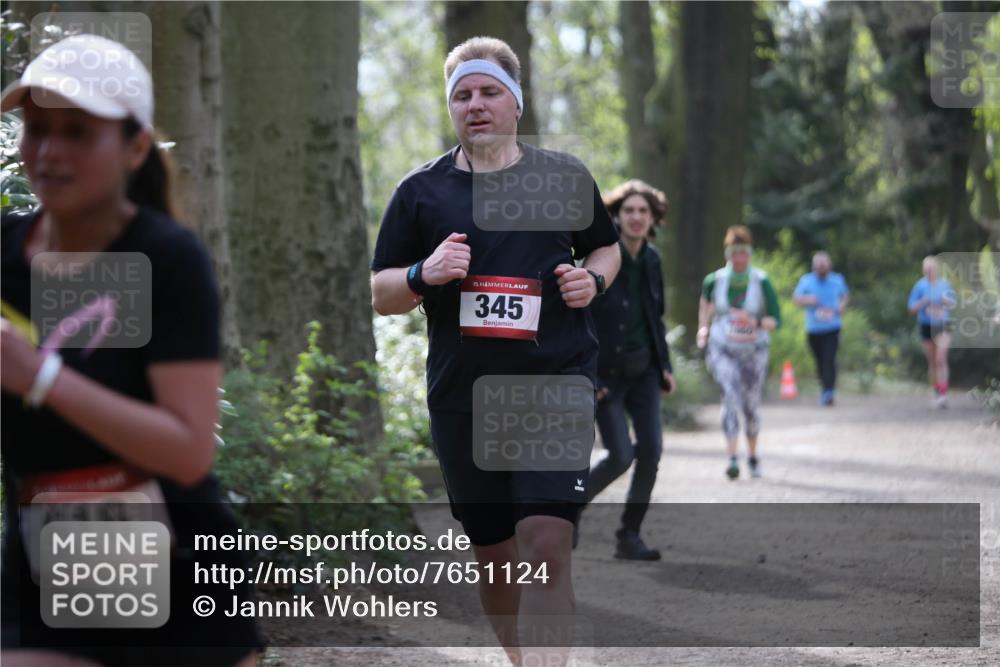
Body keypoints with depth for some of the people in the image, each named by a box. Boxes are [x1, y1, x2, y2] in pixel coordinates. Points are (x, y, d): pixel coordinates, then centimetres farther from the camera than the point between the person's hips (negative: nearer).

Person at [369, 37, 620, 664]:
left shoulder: (563, 176, 6)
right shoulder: (421, 190, 6)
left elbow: (607, 247, 21)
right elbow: (380, 293, 9)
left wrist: (593, 278, -2)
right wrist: (423, 275, -13)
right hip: (462, 397, 2)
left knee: (545, 547, -17)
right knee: (494, 554, 12)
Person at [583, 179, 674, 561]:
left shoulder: (651, 259, 5)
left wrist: (665, 365, 10)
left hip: (643, 371, 6)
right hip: (607, 373, -6)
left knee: (651, 450, -4)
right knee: (620, 456, -11)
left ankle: (629, 537, 6)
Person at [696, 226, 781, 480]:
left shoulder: (762, 282, -12)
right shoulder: (715, 280, -5)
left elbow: (776, 321, -12)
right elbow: (705, 298, 20)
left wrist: (755, 322, -30)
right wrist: (703, 327, 16)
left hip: (754, 351, 0)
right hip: (723, 350, 0)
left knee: (751, 405, 9)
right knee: (731, 396, -21)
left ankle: (753, 456, 34)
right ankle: (732, 459, -29)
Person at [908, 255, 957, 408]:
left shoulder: (945, 284, 2)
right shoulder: (920, 285, -2)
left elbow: (953, 304, 12)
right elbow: (911, 307, 1)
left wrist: (946, 301, -10)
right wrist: (922, 303, -18)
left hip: (943, 325, -1)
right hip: (927, 326, 1)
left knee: (941, 359, -15)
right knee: (932, 362, 8)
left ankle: (943, 394, -19)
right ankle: (937, 393, 21)